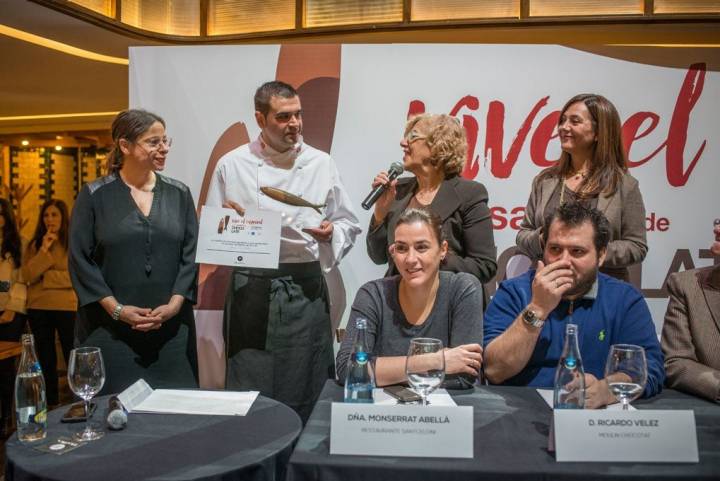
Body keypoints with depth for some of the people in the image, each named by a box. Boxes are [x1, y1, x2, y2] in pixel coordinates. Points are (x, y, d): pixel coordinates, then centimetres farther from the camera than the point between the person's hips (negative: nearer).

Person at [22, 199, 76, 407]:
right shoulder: (34, 245, 7)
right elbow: (27, 276, -6)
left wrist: (45, 277, -10)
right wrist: (44, 250, -13)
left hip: (67, 307, -4)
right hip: (38, 309, 4)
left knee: (73, 358, 4)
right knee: (46, 360, 14)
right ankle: (51, 404, 27)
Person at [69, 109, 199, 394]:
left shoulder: (178, 194, 7)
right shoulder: (95, 195, 1)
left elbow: (191, 254, 3)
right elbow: (80, 258, -2)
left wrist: (175, 304, -9)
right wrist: (116, 309, -11)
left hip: (171, 328, 2)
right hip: (110, 328, -2)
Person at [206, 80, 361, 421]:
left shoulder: (321, 164, 7)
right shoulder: (232, 165, 5)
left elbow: (348, 224, 11)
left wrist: (331, 233, -9)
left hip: (305, 288, 1)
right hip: (250, 287, 0)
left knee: (305, 388, 7)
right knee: (249, 386, 5)